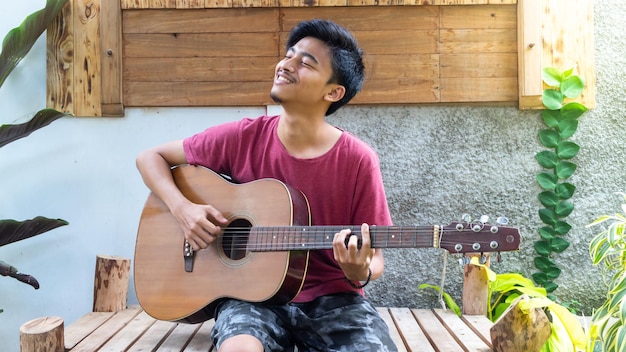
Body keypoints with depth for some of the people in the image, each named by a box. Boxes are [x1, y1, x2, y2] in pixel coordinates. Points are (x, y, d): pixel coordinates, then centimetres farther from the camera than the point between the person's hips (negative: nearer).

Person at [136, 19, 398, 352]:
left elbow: (374, 257, -1)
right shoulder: (242, 137, -6)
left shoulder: (358, 160, -9)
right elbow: (151, 157, 6)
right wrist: (182, 208, -12)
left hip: (333, 298, 1)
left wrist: (360, 273, -24)